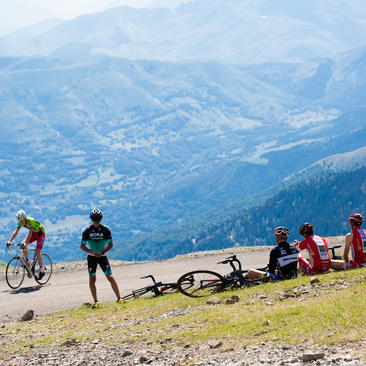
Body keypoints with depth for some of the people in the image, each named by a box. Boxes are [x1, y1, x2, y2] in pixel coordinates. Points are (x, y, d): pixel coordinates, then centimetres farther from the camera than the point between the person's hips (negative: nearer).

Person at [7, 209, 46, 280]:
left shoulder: (31, 221, -34)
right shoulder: (21, 223, -14)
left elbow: (30, 233, -43)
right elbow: (16, 232, -14)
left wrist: (26, 243, -54)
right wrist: (10, 241, -26)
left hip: (40, 234, -7)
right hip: (33, 233, 7)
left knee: (37, 253, -17)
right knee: (23, 246, -17)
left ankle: (42, 270, -3)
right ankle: (28, 262, 1)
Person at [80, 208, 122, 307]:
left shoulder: (106, 230, -7)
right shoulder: (87, 231, -6)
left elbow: (110, 244, -3)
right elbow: (82, 246, -4)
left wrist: (102, 252, -19)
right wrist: (92, 252, -20)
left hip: (102, 256, -1)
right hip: (91, 257, 1)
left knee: (110, 277, -12)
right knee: (92, 279, -3)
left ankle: (119, 298, -7)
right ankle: (96, 301, 8)